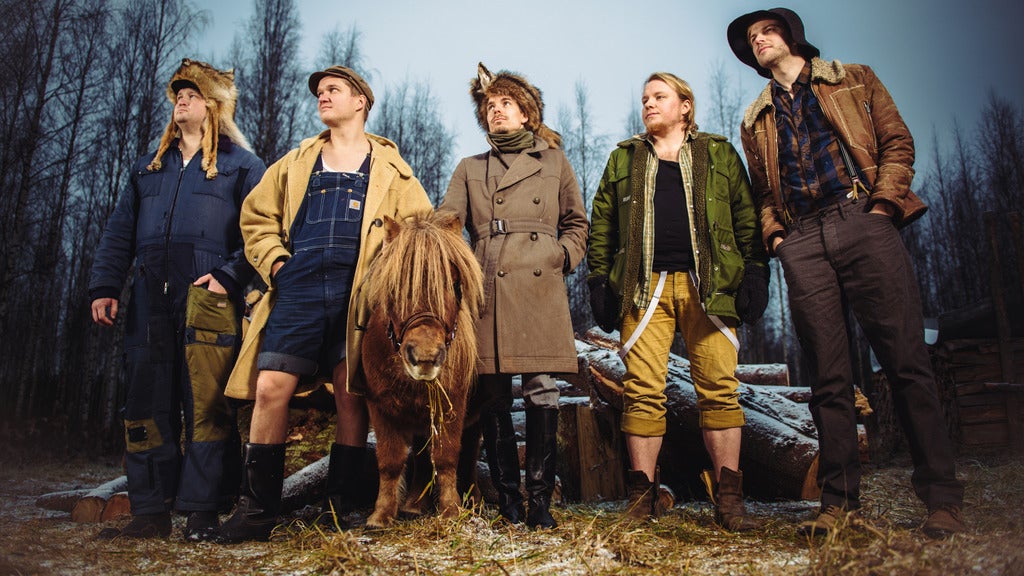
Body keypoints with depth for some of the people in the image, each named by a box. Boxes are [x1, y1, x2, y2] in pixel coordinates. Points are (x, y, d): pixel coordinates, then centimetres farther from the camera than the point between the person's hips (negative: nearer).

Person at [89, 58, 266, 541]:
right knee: (146, 407, 5)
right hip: (150, 304, 6)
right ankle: (150, 513, 13)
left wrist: (230, 276, -14)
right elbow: (119, 232, 22)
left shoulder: (241, 166, 9)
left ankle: (202, 511, 0)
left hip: (208, 303, -5)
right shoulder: (148, 168, 26)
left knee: (207, 406, -7)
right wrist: (104, 286, 11)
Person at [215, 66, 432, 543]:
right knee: (270, 388, -7)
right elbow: (257, 217, 22)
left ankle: (340, 508, 10)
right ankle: (258, 507, 4)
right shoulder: (296, 162, 24)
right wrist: (274, 262, 6)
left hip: (357, 290, -2)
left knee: (351, 394, -3)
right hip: (299, 289, 2)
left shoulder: (388, 167, 16)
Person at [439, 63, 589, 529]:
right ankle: (507, 497, 11)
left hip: (540, 288, -1)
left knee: (541, 392, -5)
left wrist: (563, 255, 2)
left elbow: (577, 224, 21)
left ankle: (540, 497, 5)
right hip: (487, 290, 1)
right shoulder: (470, 169, 19)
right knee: (493, 396, 0)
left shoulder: (555, 163, 17)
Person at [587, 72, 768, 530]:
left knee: (719, 387, -5)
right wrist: (599, 281, 6)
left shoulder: (719, 155, 18)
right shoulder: (623, 160, 21)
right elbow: (601, 224, 15)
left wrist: (755, 274, 0)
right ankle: (643, 496, 2)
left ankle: (728, 497, 2)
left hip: (710, 285, 0)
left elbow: (746, 218, 11)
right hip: (644, 286, 1)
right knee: (643, 390, -5)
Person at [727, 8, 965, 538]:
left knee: (905, 361, -8)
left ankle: (942, 498, -1)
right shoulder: (755, 120, 25)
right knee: (829, 376, -1)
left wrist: (884, 202, -5)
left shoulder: (854, 80, 19)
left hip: (862, 221, -2)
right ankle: (839, 499, 4)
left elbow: (897, 142, 10)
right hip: (802, 242, 2)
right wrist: (774, 235, 4)